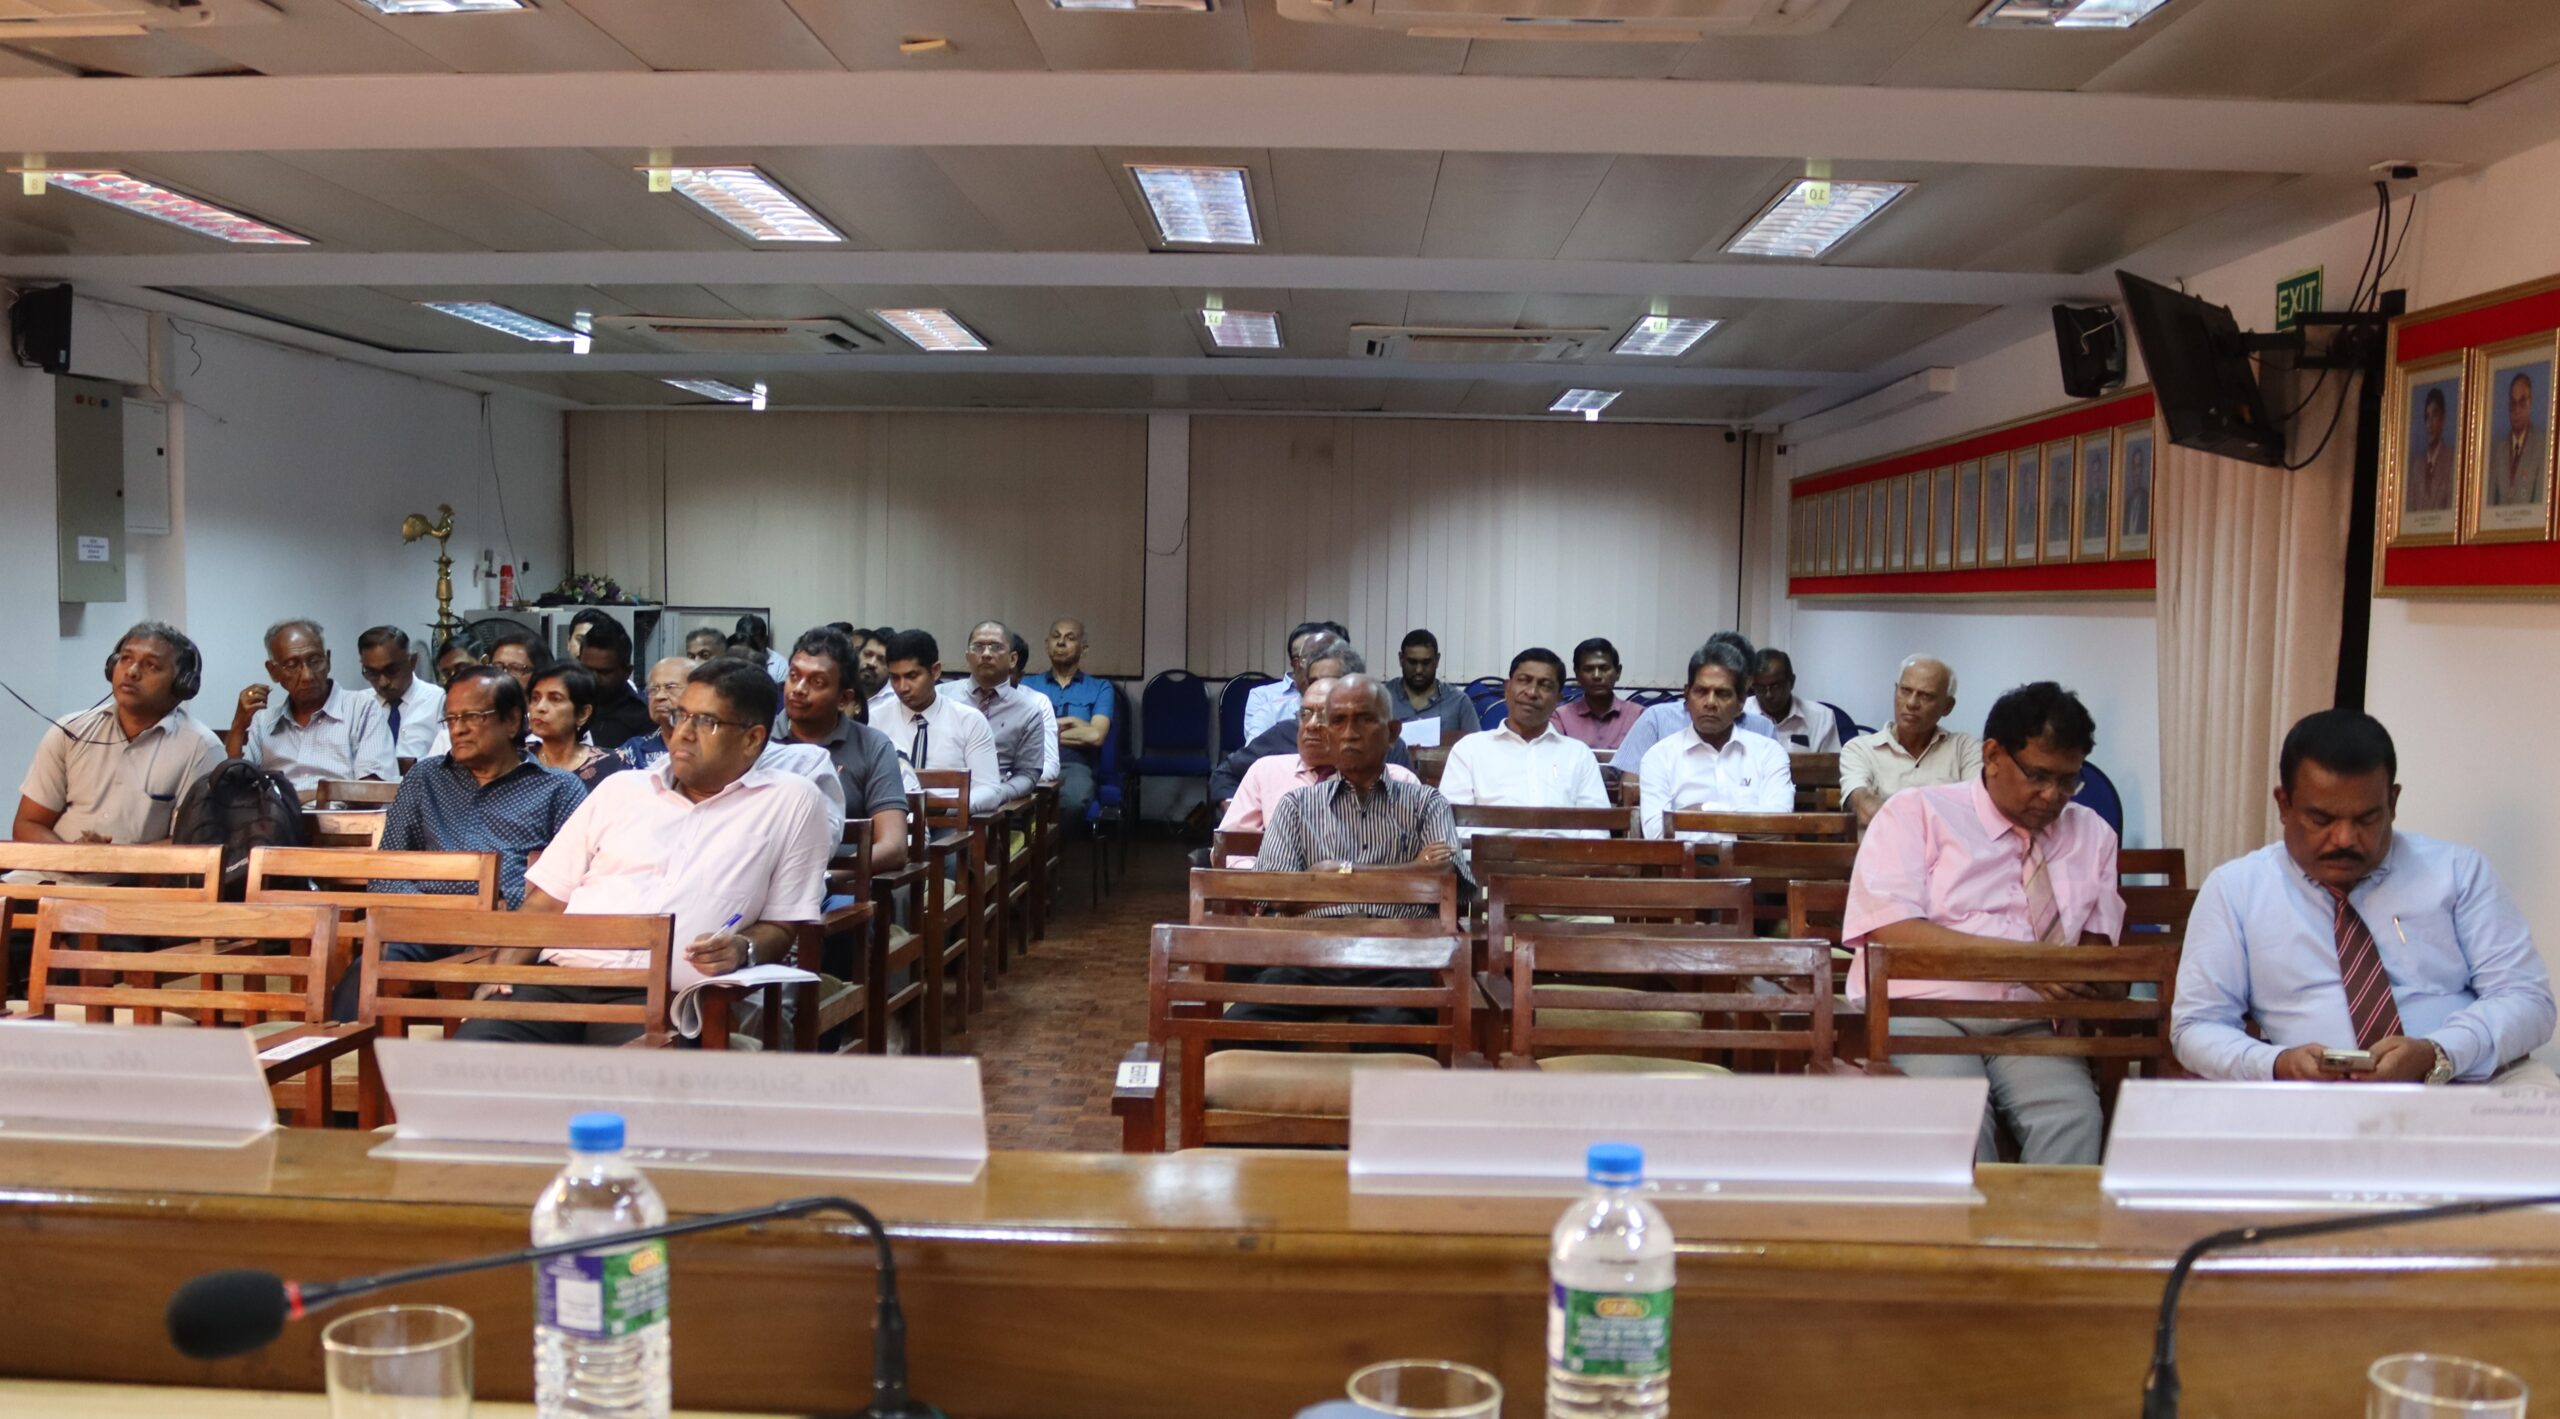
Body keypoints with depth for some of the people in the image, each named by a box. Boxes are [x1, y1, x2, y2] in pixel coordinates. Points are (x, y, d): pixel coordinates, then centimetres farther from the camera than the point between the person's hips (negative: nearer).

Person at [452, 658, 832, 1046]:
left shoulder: (793, 802, 9)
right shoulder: (621, 789, 20)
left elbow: (782, 925, 10)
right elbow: (547, 897, 19)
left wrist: (745, 949, -12)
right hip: (559, 981, 4)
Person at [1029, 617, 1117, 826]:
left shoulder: (1100, 688, 16)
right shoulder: (1028, 685, 22)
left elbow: (1095, 735, -1)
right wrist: (1066, 723, 2)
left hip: (1074, 766, 0)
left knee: (1073, 799, -40)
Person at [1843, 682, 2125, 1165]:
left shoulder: (2092, 833, 19)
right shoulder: (1915, 813, 4)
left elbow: (2097, 941, 16)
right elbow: (1891, 931, -9)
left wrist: (2082, 979, -9)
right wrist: (2016, 957, -17)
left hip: (2030, 1025, 3)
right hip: (1920, 1013, -3)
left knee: (2073, 1118, -28)